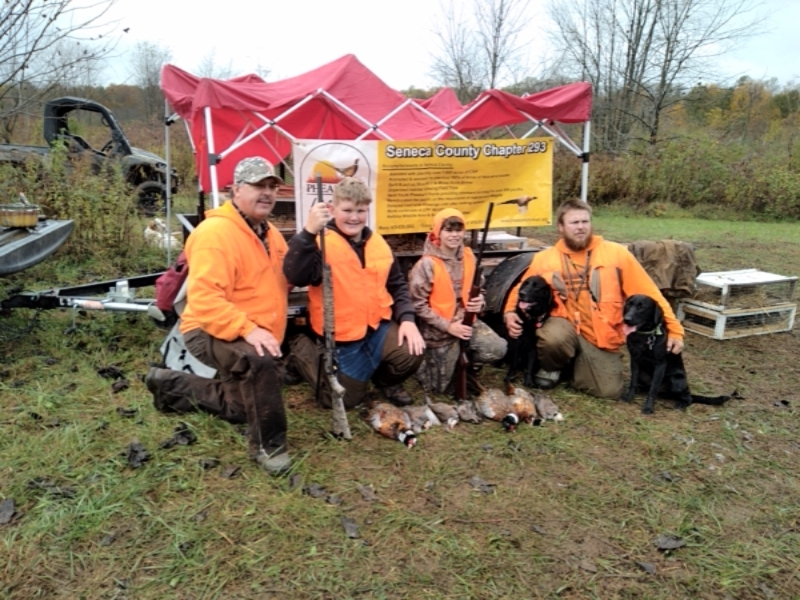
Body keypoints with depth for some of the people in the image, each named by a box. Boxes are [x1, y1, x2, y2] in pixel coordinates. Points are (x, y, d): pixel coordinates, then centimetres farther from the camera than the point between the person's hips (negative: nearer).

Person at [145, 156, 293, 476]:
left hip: (252, 336, 9)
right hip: (211, 332, -9)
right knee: (260, 360, -40)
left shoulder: (269, 233, 7)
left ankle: (172, 386, 37)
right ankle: (267, 444, -19)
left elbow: (283, 281, 14)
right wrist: (248, 329, -40)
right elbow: (204, 299, -32)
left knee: (242, 407, 21)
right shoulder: (215, 232, -23)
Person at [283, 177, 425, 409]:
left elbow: (397, 285, 13)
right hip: (341, 336, -4)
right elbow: (296, 277, -34)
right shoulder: (322, 243, -15)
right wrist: (308, 233, -44)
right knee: (346, 399, 7)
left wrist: (407, 318, -1)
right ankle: (302, 349, 28)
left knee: (411, 353, -20)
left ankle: (386, 380, 16)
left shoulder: (378, 243, 4)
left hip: (379, 326, 5)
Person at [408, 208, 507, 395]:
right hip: (438, 329, -4)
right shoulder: (427, 264, -18)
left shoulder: (469, 257, -1)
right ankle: (425, 361, 34)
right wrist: (448, 326, -20)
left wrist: (479, 302, -11)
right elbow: (418, 305, -17)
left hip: (466, 321, 5)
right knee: (438, 388, 2)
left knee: (498, 348, -20)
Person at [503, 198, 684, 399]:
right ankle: (552, 368, 3)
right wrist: (510, 313, -11)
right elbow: (521, 291, 11)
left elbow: (648, 292, -1)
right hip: (566, 325, -1)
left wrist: (673, 329, -5)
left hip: (602, 336, 1)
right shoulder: (544, 259, 1)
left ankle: (578, 363, 23)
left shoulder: (616, 253, -2)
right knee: (552, 337, -35)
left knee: (608, 391, -11)